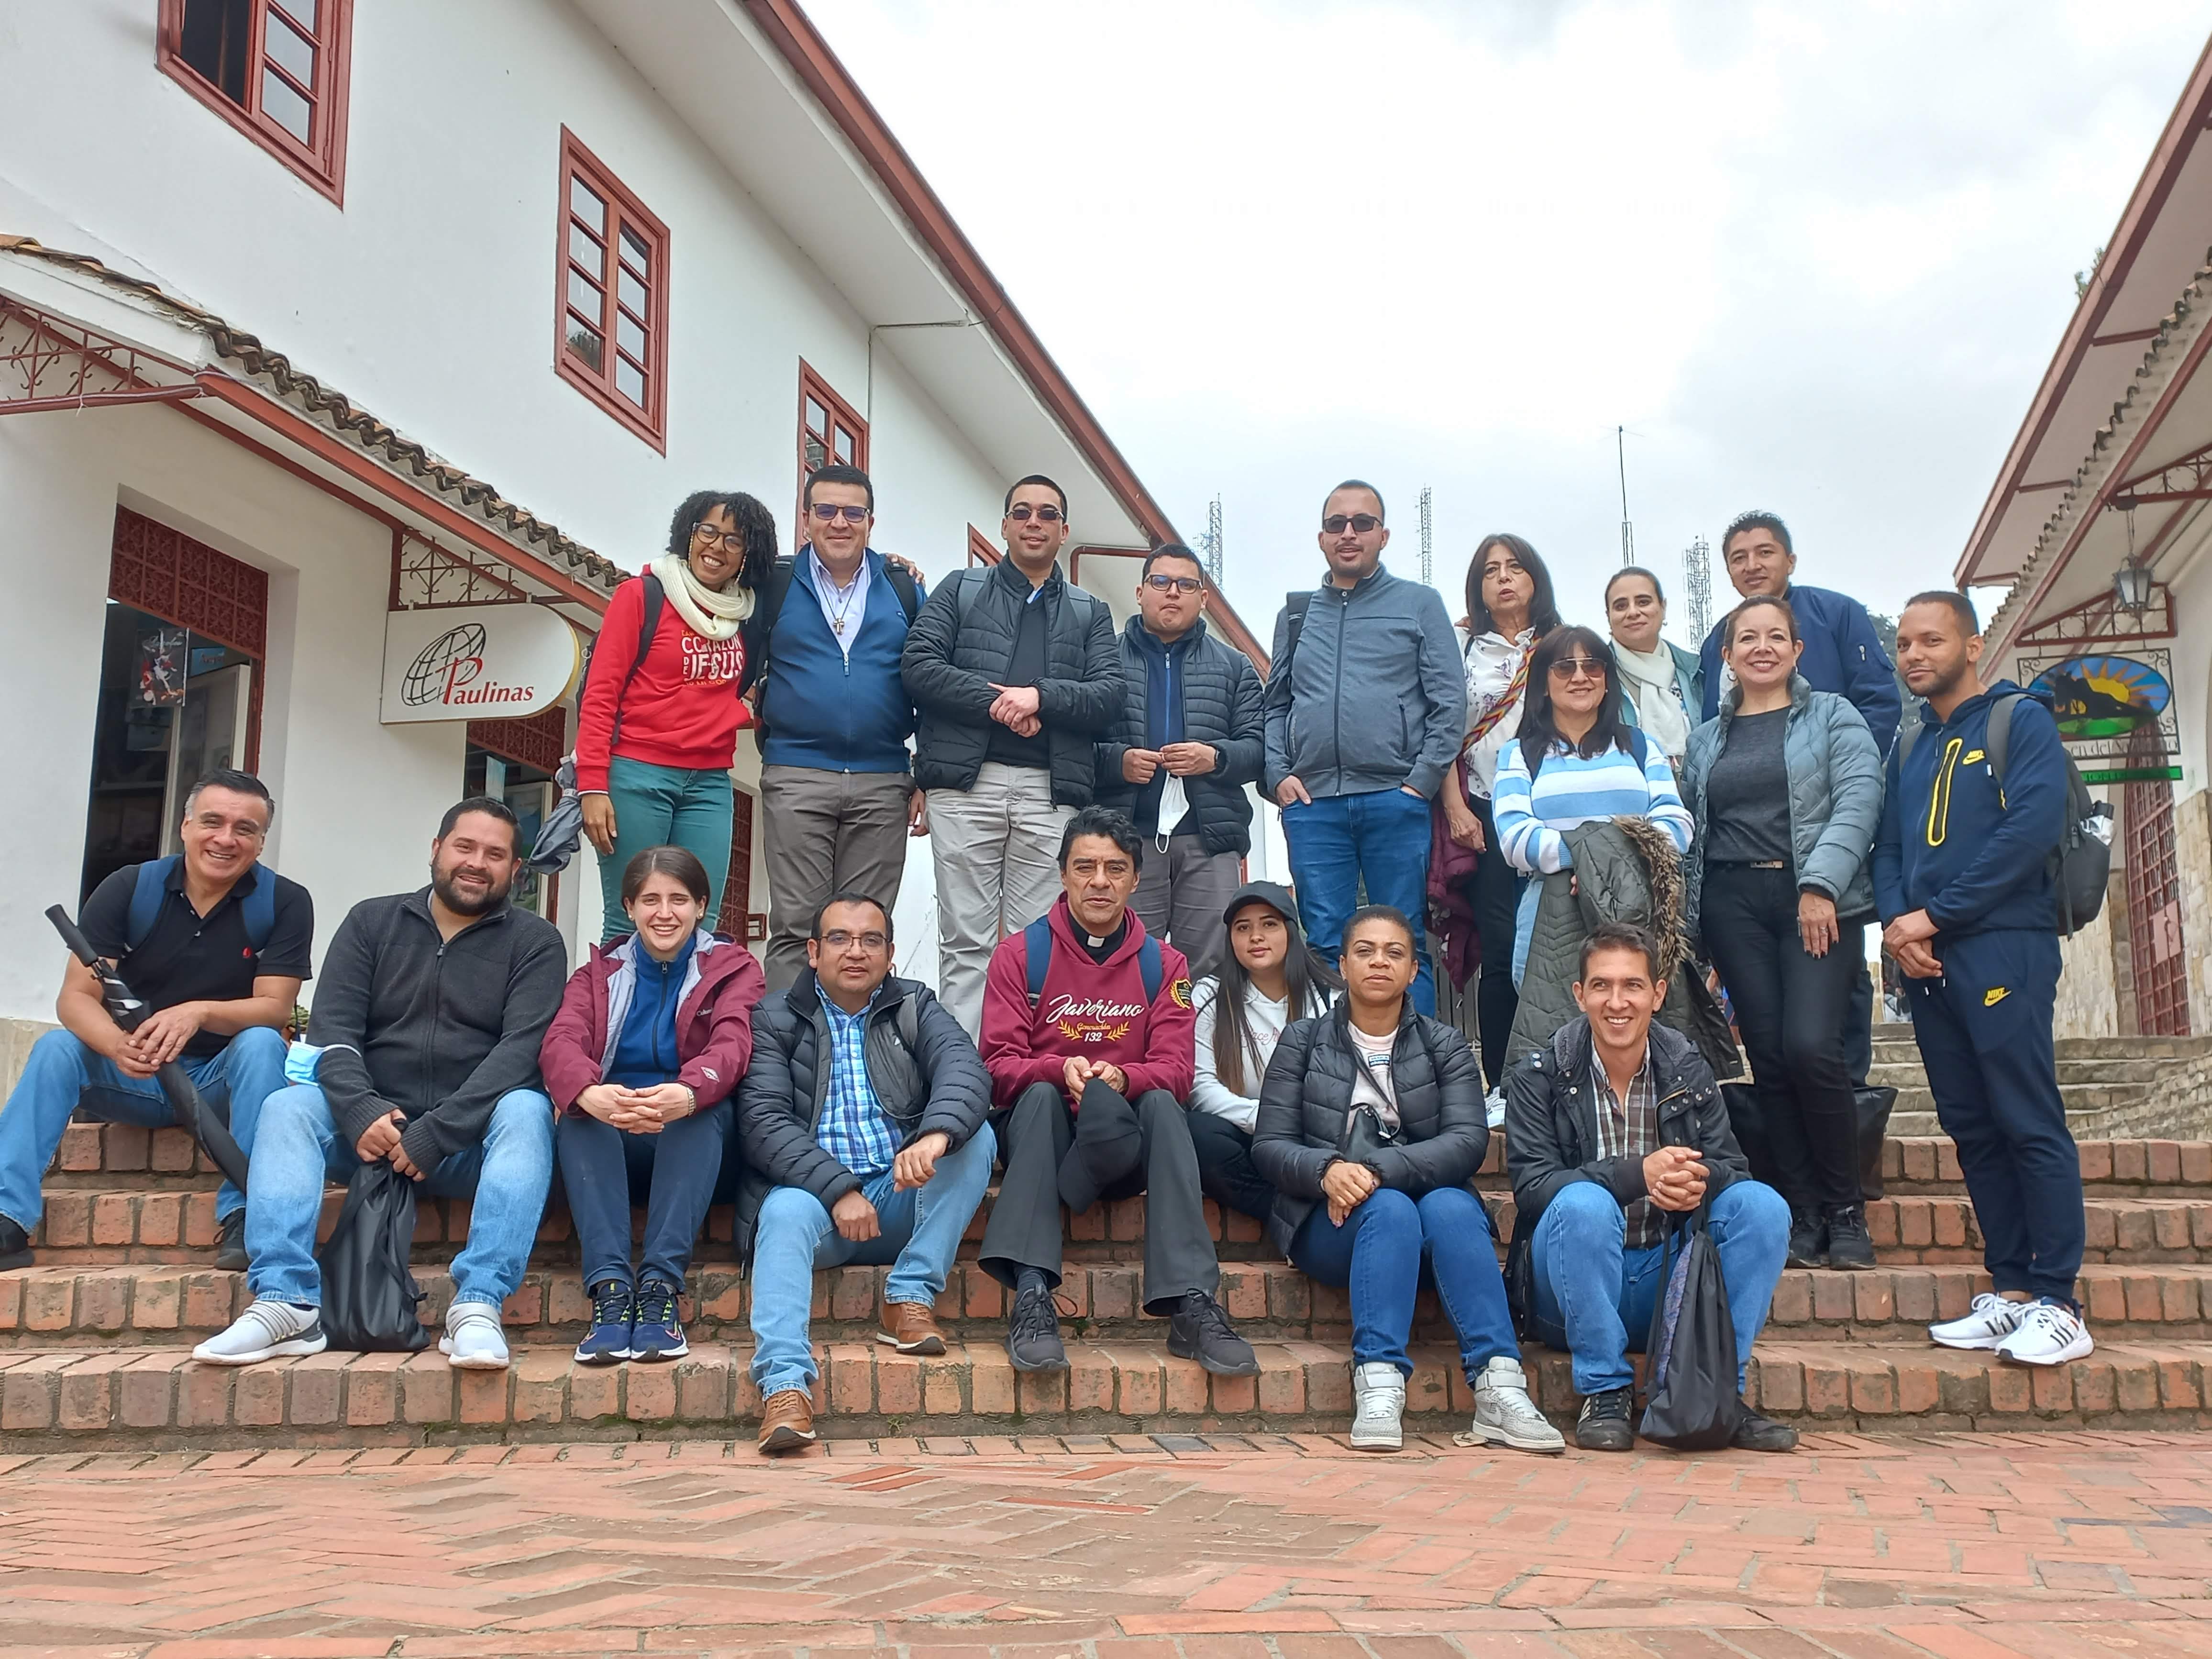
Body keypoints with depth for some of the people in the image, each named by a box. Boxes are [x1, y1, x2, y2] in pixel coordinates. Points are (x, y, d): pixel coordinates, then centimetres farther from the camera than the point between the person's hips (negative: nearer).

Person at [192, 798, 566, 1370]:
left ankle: (478, 1306, -38)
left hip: (470, 1143, -2)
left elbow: (524, 1046, -11)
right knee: (287, 1106, -22)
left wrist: (435, 1134, -22)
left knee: (526, 1110, -31)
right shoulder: (372, 922, 11)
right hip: (368, 1130, 2)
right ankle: (286, 1303, -32)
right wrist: (361, 1112, -20)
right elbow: (333, 1028, 0)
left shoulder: (534, 941, 4)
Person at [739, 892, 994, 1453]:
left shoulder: (915, 1008, 11)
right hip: (813, 1192, -2)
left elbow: (965, 1068, -10)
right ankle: (785, 1385, -47)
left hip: (902, 1196, 2)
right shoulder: (775, 1019, 7)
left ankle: (910, 1298, -20)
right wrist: (838, 1190, -21)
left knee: (976, 1136, -21)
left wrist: (936, 1134, -34)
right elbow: (764, 1121, -7)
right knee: (785, 1211, -33)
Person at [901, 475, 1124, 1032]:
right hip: (967, 783, -1)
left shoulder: (1091, 613, 18)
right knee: (966, 940, -2)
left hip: (1052, 790, 1)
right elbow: (919, 665, 0)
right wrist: (996, 703, -11)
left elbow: (1109, 695, 4)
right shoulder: (961, 591, 14)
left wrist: (1041, 696, -13)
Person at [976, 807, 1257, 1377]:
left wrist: (1119, 1079, -26)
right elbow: (997, 1067, -8)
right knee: (1040, 1095, -32)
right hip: (1040, 1136, -1)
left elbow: (1175, 1071, -4)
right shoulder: (1019, 955, 0)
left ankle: (1191, 1305, -39)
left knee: (1161, 1103, -29)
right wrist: (1062, 1071, -28)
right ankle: (1032, 1296, -43)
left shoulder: (1163, 964, 5)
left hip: (1126, 1143, 1)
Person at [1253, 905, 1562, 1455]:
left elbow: (1469, 1141, -6)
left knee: (1452, 1209, -33)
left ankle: (1499, 1389, -41)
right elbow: (1269, 1146, 1)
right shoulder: (1303, 1041, 11)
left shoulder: (1445, 1046, 11)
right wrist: (1328, 1172, -22)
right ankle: (1378, 1386, -44)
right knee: (1390, 1211, -34)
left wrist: (1378, 1170, -22)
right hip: (1332, 1223, -1)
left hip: (1430, 1195, 1)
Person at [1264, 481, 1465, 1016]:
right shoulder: (1296, 614, 19)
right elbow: (1275, 705, 18)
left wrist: (1422, 781, -8)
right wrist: (1279, 774, 2)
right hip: (1312, 804, 3)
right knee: (1325, 944, 3)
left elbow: (1450, 702, 2)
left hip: (1394, 800, -2)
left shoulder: (1419, 603, 9)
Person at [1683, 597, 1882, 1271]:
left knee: (1810, 1046, -17)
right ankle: (1803, 1216, 5)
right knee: (1770, 1056, -2)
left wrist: (1820, 885, -17)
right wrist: (1693, 922, 7)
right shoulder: (1705, 740, 18)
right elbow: (1693, 830, 17)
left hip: (1818, 901, -3)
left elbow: (1859, 799, -6)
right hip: (1735, 903, 4)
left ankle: (1845, 1211, -1)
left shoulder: (1831, 717, 7)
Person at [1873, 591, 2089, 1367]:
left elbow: (2033, 827, -12)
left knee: (2030, 1125, -7)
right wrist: (1896, 923, -5)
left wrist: (1933, 915, -13)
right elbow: (1889, 848, 16)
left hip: (2003, 946, -6)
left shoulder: (2022, 721, 1)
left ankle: (2058, 1304, -2)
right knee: (1973, 1130, 7)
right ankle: (2010, 1291, 13)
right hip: (1925, 958, 6)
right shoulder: (1909, 747, 20)